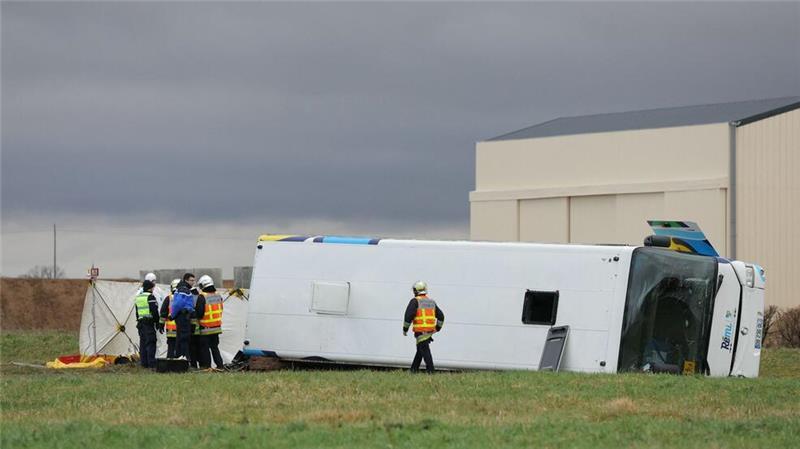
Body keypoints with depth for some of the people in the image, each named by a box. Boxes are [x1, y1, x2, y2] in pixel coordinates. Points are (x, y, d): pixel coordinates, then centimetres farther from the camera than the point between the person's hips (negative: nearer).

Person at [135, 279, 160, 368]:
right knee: (150, 342, -8)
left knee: (142, 343, 11)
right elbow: (154, 311, -15)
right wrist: (157, 321, -7)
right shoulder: (150, 297, -10)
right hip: (149, 322, -8)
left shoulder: (138, 297, 16)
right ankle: (151, 363, -11)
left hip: (140, 322, 8)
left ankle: (143, 362, 12)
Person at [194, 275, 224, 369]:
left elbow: (199, 313, -17)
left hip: (205, 328, -7)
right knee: (215, 347, 13)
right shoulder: (218, 296, 8)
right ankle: (219, 365, 9)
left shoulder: (202, 297, -15)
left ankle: (206, 365, -1)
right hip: (217, 327, 7)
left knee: (204, 348, 1)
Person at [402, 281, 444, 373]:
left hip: (420, 331, -7)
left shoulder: (415, 301, -6)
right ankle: (414, 369, 25)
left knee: (425, 351, -8)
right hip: (430, 331, 7)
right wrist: (437, 329, 23)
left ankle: (430, 370, -14)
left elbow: (408, 316, -14)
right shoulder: (431, 302, 14)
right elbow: (441, 316, 15)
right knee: (420, 350, 18)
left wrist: (405, 329, -3)